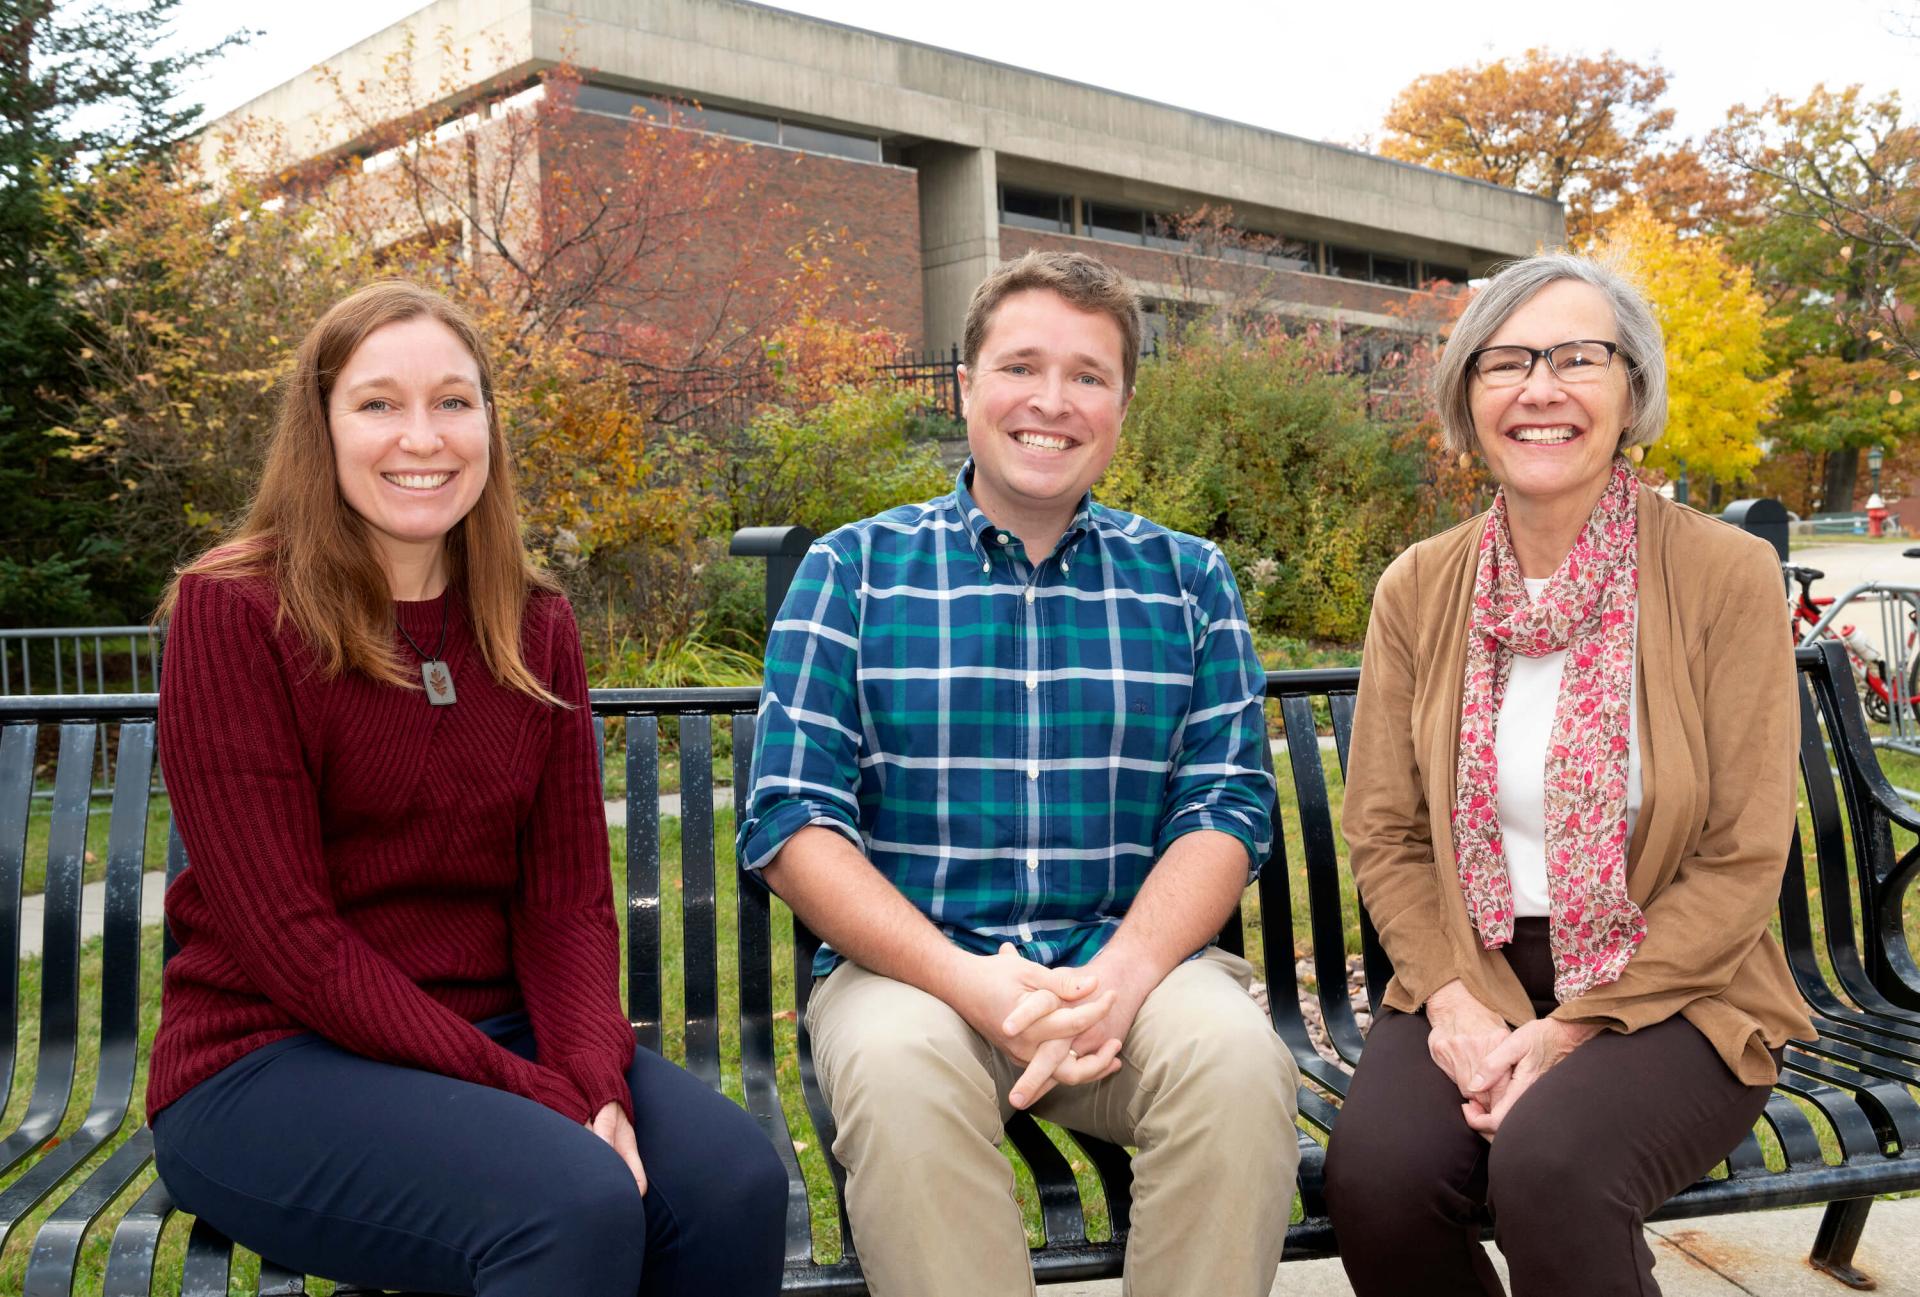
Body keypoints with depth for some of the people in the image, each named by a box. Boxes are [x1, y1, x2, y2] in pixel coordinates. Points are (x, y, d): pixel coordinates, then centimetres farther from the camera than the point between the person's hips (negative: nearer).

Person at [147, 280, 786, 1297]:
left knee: (737, 1184, -22)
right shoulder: (231, 611, -9)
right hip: (271, 1060, -4)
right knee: (575, 1204, -31)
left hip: (502, 1036, 5)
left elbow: (567, 897, 3)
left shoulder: (536, 627, 6)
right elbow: (288, 936, -15)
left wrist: (595, 1080, -17)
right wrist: (533, 1096, -20)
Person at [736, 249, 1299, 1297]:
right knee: (896, 1066, -34)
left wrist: (1120, 978, -18)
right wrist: (973, 983, -17)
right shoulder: (854, 571, 5)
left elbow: (1227, 807, 2)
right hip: (911, 968, -1)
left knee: (1236, 1052, -29)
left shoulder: (1188, 581, 11)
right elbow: (789, 823, -3)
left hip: (1133, 963, 2)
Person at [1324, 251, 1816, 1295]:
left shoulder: (1727, 574, -6)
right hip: (1470, 982, 3)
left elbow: (1742, 862, -7)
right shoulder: (1419, 590, 3)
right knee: (1375, 1170, -26)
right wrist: (1455, 1003, -12)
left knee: (1549, 1164, -32)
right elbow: (1384, 836, 4)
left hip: (1669, 994, -2)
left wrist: (1568, 1031, -13)